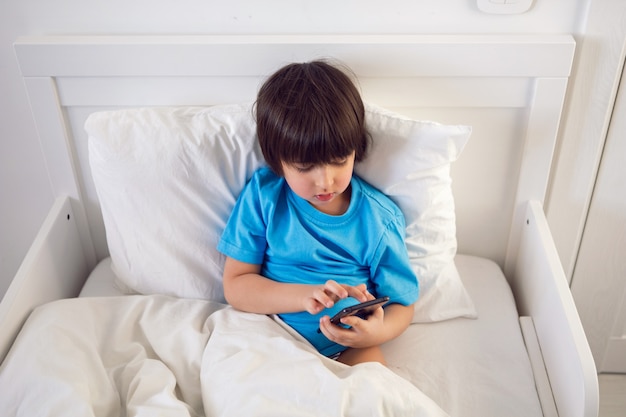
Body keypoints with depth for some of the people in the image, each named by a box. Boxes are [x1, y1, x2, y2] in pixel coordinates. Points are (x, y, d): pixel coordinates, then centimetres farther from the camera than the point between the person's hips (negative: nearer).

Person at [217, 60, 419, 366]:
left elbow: (401, 303, 3)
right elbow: (235, 285, -5)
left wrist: (378, 332, -21)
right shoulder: (262, 195, -4)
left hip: (346, 347, 1)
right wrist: (305, 296, -20)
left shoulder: (379, 217, -3)